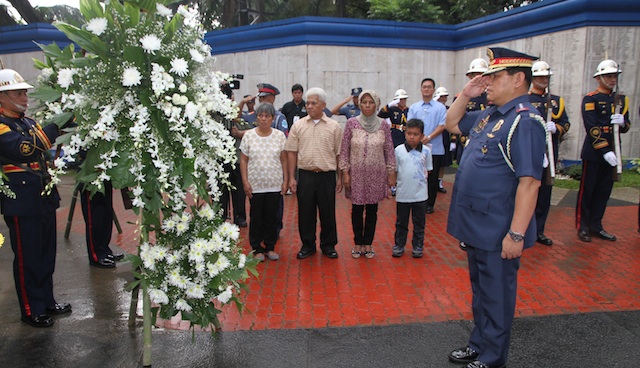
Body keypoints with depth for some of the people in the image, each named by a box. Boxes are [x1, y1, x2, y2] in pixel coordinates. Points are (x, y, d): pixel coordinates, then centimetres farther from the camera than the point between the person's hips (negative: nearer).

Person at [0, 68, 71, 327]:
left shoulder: (27, 122, 14)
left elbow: (46, 150, 20)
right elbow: (26, 149, -28)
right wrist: (56, 125, -29)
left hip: (44, 199, 8)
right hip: (22, 203, -8)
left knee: (46, 255, 16)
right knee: (27, 259, 4)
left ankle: (46, 301, 30)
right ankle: (31, 311, 17)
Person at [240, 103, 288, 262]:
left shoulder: (280, 135, 2)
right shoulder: (248, 135, 0)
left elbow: (284, 160, 6)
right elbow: (243, 160, 1)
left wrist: (285, 181, 1)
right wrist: (245, 182, -5)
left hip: (275, 184, 1)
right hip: (255, 184, -1)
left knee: (272, 217, 9)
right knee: (256, 217, 7)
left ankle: (270, 247, 24)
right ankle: (257, 248, 21)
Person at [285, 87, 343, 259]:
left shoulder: (334, 126, 3)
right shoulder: (298, 125, 5)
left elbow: (339, 154, 4)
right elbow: (291, 153, 4)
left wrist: (339, 178, 1)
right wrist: (291, 178, -1)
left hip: (327, 176, -1)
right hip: (305, 175, 1)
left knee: (328, 213, 8)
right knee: (305, 213, 8)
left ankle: (328, 245, 24)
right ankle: (308, 245, 24)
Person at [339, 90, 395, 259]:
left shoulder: (383, 125, -1)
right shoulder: (351, 123, -4)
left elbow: (389, 151, 3)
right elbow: (344, 150, -2)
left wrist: (391, 174, 2)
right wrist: (345, 173, -6)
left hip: (376, 175, 1)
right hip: (356, 174, -1)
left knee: (372, 210, 10)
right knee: (357, 210, 8)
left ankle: (368, 243, 25)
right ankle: (358, 243, 25)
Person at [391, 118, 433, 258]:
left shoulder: (426, 151, -2)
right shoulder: (399, 150, -5)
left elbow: (428, 170, 9)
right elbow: (393, 169, 1)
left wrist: (421, 180, -1)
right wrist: (394, 182, -6)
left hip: (420, 194, 1)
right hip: (402, 194, 0)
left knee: (419, 223, 13)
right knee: (401, 223, 14)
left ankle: (417, 246, 28)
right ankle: (399, 245, 28)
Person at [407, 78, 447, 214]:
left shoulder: (440, 107, 3)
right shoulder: (414, 107, 10)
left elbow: (442, 126, -4)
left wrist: (429, 137, -17)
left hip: (435, 149, -1)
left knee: (433, 178, 5)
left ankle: (430, 204, 16)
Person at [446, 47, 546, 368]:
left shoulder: (524, 120, -19)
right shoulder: (489, 115, 9)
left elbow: (529, 182, -24)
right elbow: (452, 124, 24)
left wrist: (517, 234, -25)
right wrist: (466, 94, 7)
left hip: (498, 232, -9)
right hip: (476, 225, 9)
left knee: (496, 296, 9)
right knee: (480, 290, 22)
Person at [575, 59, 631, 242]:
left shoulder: (621, 99, 13)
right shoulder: (590, 99, -7)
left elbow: (626, 126, 13)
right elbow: (592, 128, -15)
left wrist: (622, 122, -11)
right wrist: (604, 151, -21)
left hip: (611, 153, 6)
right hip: (593, 153, -6)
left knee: (604, 191, 10)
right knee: (587, 190, 2)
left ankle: (595, 226, 20)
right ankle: (582, 227, 12)